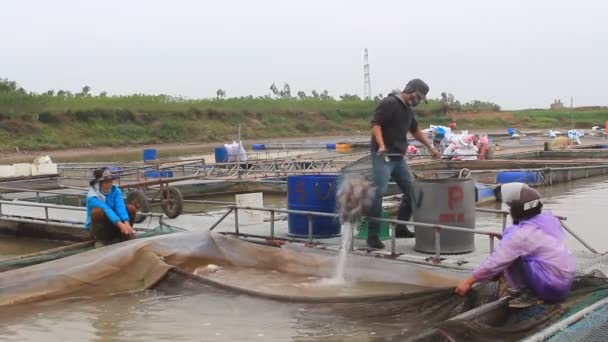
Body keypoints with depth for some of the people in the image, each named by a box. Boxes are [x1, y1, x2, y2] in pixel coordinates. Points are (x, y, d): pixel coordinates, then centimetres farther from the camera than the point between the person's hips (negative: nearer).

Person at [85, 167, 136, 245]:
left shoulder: (115, 191, -9)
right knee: (97, 211, -34)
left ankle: (124, 235, -3)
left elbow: (120, 207, -24)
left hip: (114, 226, 4)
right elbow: (106, 210, -35)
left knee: (131, 208, -17)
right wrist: (120, 224, -48)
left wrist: (126, 223, -42)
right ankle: (100, 239, -17)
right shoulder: (92, 197, -22)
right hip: (99, 228, -3)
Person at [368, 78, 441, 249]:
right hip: (383, 157, -9)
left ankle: (401, 228, 25)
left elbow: (415, 130, 31)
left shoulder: (408, 109, 18)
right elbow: (375, 124, -19)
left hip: (399, 157, 9)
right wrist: (381, 145, -33)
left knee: (410, 192, 11)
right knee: (378, 194, -13)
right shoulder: (389, 103, -10)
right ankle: (372, 235, -9)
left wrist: (430, 147, 28)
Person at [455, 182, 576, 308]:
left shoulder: (522, 234, -16)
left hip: (551, 288, -8)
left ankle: (522, 293, -1)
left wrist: (469, 281, -7)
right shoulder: (549, 220, 5)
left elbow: (496, 261, -14)